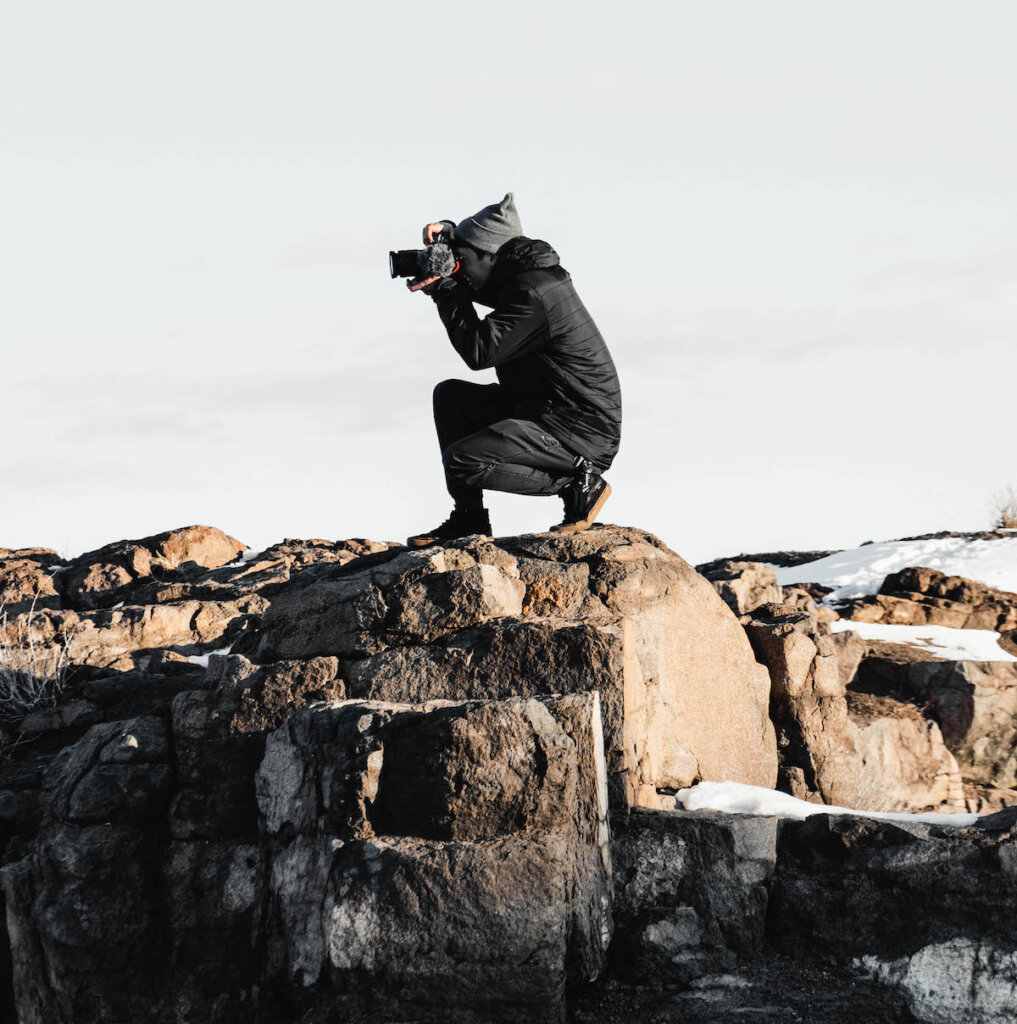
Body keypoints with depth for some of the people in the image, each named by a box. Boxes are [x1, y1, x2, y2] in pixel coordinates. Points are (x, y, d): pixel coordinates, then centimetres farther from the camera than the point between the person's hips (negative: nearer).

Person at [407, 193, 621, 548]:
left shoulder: (534, 293, -22)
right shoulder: (516, 273, 8)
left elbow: (479, 351, -22)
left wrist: (446, 289, -13)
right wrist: (450, 233, 5)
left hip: (581, 433, -10)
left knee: (460, 461, -20)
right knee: (449, 395, 11)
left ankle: (579, 482, -8)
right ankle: (467, 520, 9)